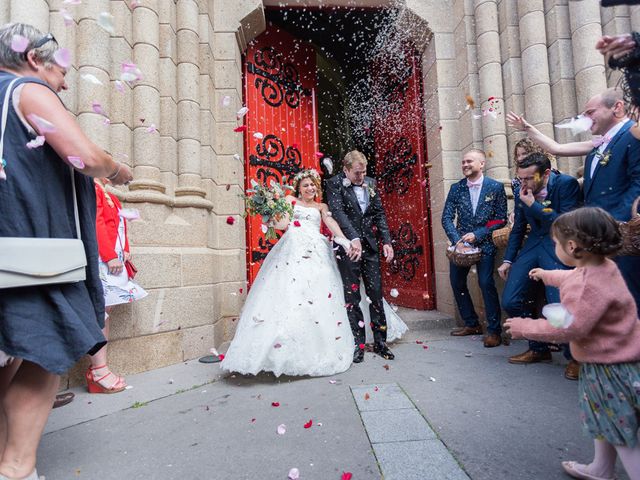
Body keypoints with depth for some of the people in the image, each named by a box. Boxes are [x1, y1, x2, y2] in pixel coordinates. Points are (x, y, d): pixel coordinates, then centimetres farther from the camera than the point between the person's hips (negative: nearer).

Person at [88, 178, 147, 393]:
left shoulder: (109, 196, 22)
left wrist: (124, 251, 6)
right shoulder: (93, 190, -5)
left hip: (113, 259, 9)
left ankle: (98, 367, 18)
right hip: (101, 260, -9)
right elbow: (96, 223, -15)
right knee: (100, 312, -7)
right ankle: (99, 371, 1)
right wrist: (111, 255, -19)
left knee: (105, 311, 10)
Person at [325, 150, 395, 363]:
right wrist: (354, 238, -28)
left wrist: (386, 241, 4)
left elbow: (379, 213, 12)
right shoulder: (334, 184, -4)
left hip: (370, 246, 4)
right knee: (352, 297, 3)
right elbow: (338, 212, -17)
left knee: (376, 294, 7)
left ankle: (380, 342, 20)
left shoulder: (370, 183, 12)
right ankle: (358, 344, 16)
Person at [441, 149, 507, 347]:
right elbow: (447, 217, -1)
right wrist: (458, 240, -15)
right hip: (460, 243, 4)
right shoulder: (456, 188, 3)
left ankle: (494, 330, 3)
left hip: (484, 244, -4)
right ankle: (471, 324, 26)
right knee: (457, 283, 9)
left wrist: (477, 235, -15)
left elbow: (501, 218, -5)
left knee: (486, 283, -13)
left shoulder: (496, 187, -3)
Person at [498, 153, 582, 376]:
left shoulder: (566, 184, -12)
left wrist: (533, 205, -20)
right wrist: (508, 260, 9)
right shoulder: (522, 191, 2)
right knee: (509, 302, -2)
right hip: (533, 244, 5)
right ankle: (538, 349, 20)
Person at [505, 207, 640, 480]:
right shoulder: (602, 266, -1)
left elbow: (567, 328, -33)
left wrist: (526, 328, -22)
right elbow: (573, 278, 22)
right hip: (610, 359, 11)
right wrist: (547, 275, 37)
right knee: (604, 422, 26)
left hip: (610, 366, -11)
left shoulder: (588, 286, -32)